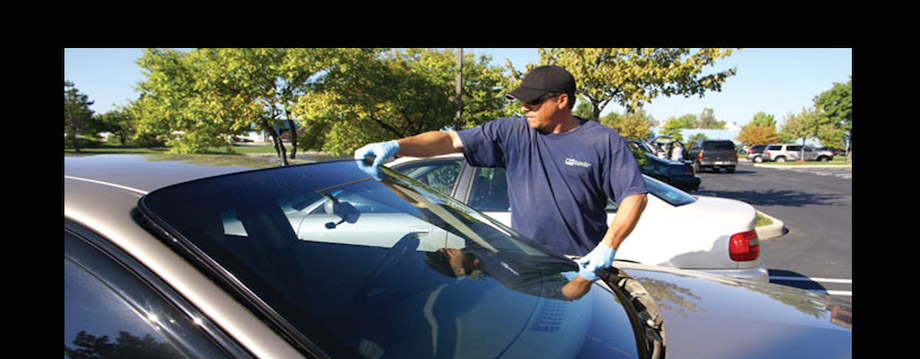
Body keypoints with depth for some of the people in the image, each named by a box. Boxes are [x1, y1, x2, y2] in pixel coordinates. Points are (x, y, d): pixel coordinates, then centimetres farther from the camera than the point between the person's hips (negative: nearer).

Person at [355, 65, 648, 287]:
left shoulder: (604, 141, -1)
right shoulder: (512, 133, 3)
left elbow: (635, 196, -2)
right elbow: (452, 141, -3)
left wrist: (607, 247, -13)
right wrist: (395, 146, -15)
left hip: (583, 268, -1)